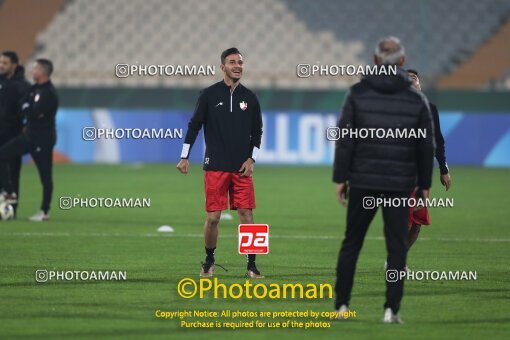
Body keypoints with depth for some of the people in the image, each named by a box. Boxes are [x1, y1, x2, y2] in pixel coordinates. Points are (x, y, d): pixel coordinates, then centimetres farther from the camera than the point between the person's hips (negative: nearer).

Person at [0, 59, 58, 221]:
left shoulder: (49, 93, -17)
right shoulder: (35, 88, 11)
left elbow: (34, 113, -24)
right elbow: (26, 108, 13)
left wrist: (27, 107, -5)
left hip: (42, 139, -9)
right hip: (29, 135, 9)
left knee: (45, 175, 0)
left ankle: (44, 211, 5)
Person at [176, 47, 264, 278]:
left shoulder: (249, 98, 7)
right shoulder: (209, 95, 0)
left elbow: (257, 131, 12)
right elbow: (194, 126, 2)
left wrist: (251, 159, 1)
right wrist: (184, 157, -3)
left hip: (242, 168, 2)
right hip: (215, 168, -2)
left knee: (246, 215, -4)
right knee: (213, 217, -2)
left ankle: (251, 266, 2)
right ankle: (209, 261, 17)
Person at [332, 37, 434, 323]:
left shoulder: (358, 94, -2)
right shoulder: (416, 100, 0)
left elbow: (345, 139, -3)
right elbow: (427, 146, 3)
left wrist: (341, 178, 3)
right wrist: (424, 184, 12)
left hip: (363, 182, 0)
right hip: (400, 185, 0)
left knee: (351, 243, 11)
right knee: (397, 248, 4)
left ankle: (342, 304, 10)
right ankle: (392, 309, -3)